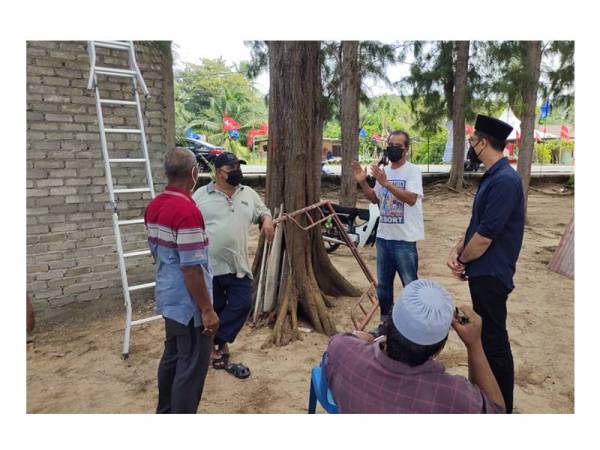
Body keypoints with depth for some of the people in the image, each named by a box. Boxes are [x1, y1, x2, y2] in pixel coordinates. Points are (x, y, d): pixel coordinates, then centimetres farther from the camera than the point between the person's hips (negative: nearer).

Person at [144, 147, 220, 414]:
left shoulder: (154, 207, 5)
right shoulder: (187, 211, -24)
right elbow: (191, 269, -25)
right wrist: (207, 309, -18)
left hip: (168, 298, 9)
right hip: (188, 304, -9)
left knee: (172, 358, 22)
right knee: (191, 368, 4)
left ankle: (165, 412, 38)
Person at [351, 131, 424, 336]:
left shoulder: (413, 171, -10)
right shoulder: (383, 171, 10)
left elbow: (411, 198, -24)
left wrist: (386, 183, -32)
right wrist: (362, 182, 1)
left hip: (404, 239, -7)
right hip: (383, 236, 7)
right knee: (383, 284, 17)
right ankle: (386, 321, 33)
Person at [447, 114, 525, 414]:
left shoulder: (505, 181, -23)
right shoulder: (491, 177, 9)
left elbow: (485, 236, -25)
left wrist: (462, 260, -8)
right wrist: (457, 249, -1)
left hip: (490, 275, -10)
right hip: (483, 272, 10)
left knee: (494, 343, 3)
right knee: (485, 336, 23)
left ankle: (501, 408, 21)